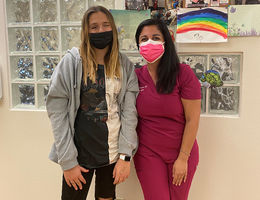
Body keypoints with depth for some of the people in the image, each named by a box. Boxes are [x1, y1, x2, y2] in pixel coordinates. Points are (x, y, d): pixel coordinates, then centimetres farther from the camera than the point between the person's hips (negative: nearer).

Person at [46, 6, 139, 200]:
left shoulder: (125, 65, 1)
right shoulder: (71, 62, -7)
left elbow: (130, 111, -1)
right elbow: (57, 113, -9)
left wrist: (125, 155, -7)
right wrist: (68, 161, -12)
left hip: (113, 152, 3)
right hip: (80, 151, -2)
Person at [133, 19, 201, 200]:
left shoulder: (183, 73, -11)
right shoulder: (136, 76, -2)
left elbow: (192, 119, -11)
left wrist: (183, 158, -10)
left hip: (182, 153, -1)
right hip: (148, 154, 1)